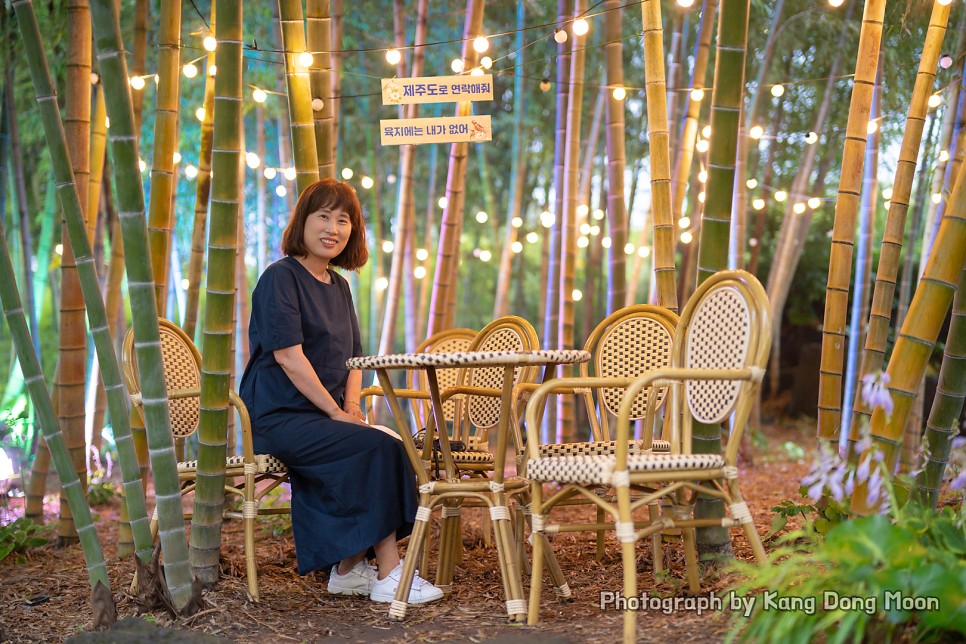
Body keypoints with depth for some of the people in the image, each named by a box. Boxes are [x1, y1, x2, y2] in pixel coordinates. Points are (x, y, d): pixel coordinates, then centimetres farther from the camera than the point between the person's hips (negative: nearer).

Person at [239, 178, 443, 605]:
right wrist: (336, 413, -17)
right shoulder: (280, 278, -8)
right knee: (379, 448, -24)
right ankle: (388, 575, -19)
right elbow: (289, 357, -16)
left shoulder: (339, 286, 17)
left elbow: (351, 358, 19)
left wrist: (351, 406, 0)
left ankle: (348, 568, -9)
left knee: (391, 445, -18)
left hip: (324, 414, 7)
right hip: (279, 418, -7)